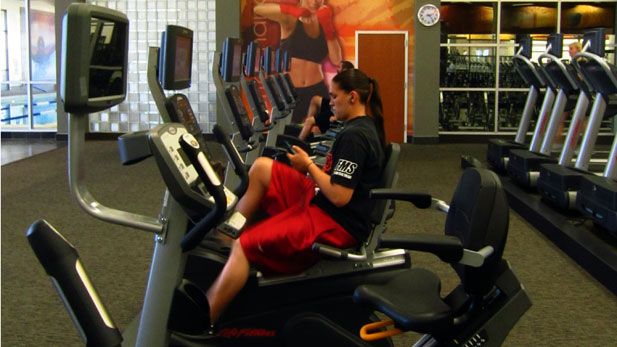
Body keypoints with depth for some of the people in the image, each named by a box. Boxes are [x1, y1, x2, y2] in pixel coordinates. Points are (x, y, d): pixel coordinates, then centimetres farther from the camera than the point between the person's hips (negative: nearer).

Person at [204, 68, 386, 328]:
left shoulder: (354, 136, -19)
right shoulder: (363, 127, 12)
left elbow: (340, 196, -25)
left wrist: (308, 166, -12)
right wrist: (309, 167, 7)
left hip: (335, 225, -11)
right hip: (320, 203, 11)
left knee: (244, 246, -14)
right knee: (261, 167, 6)